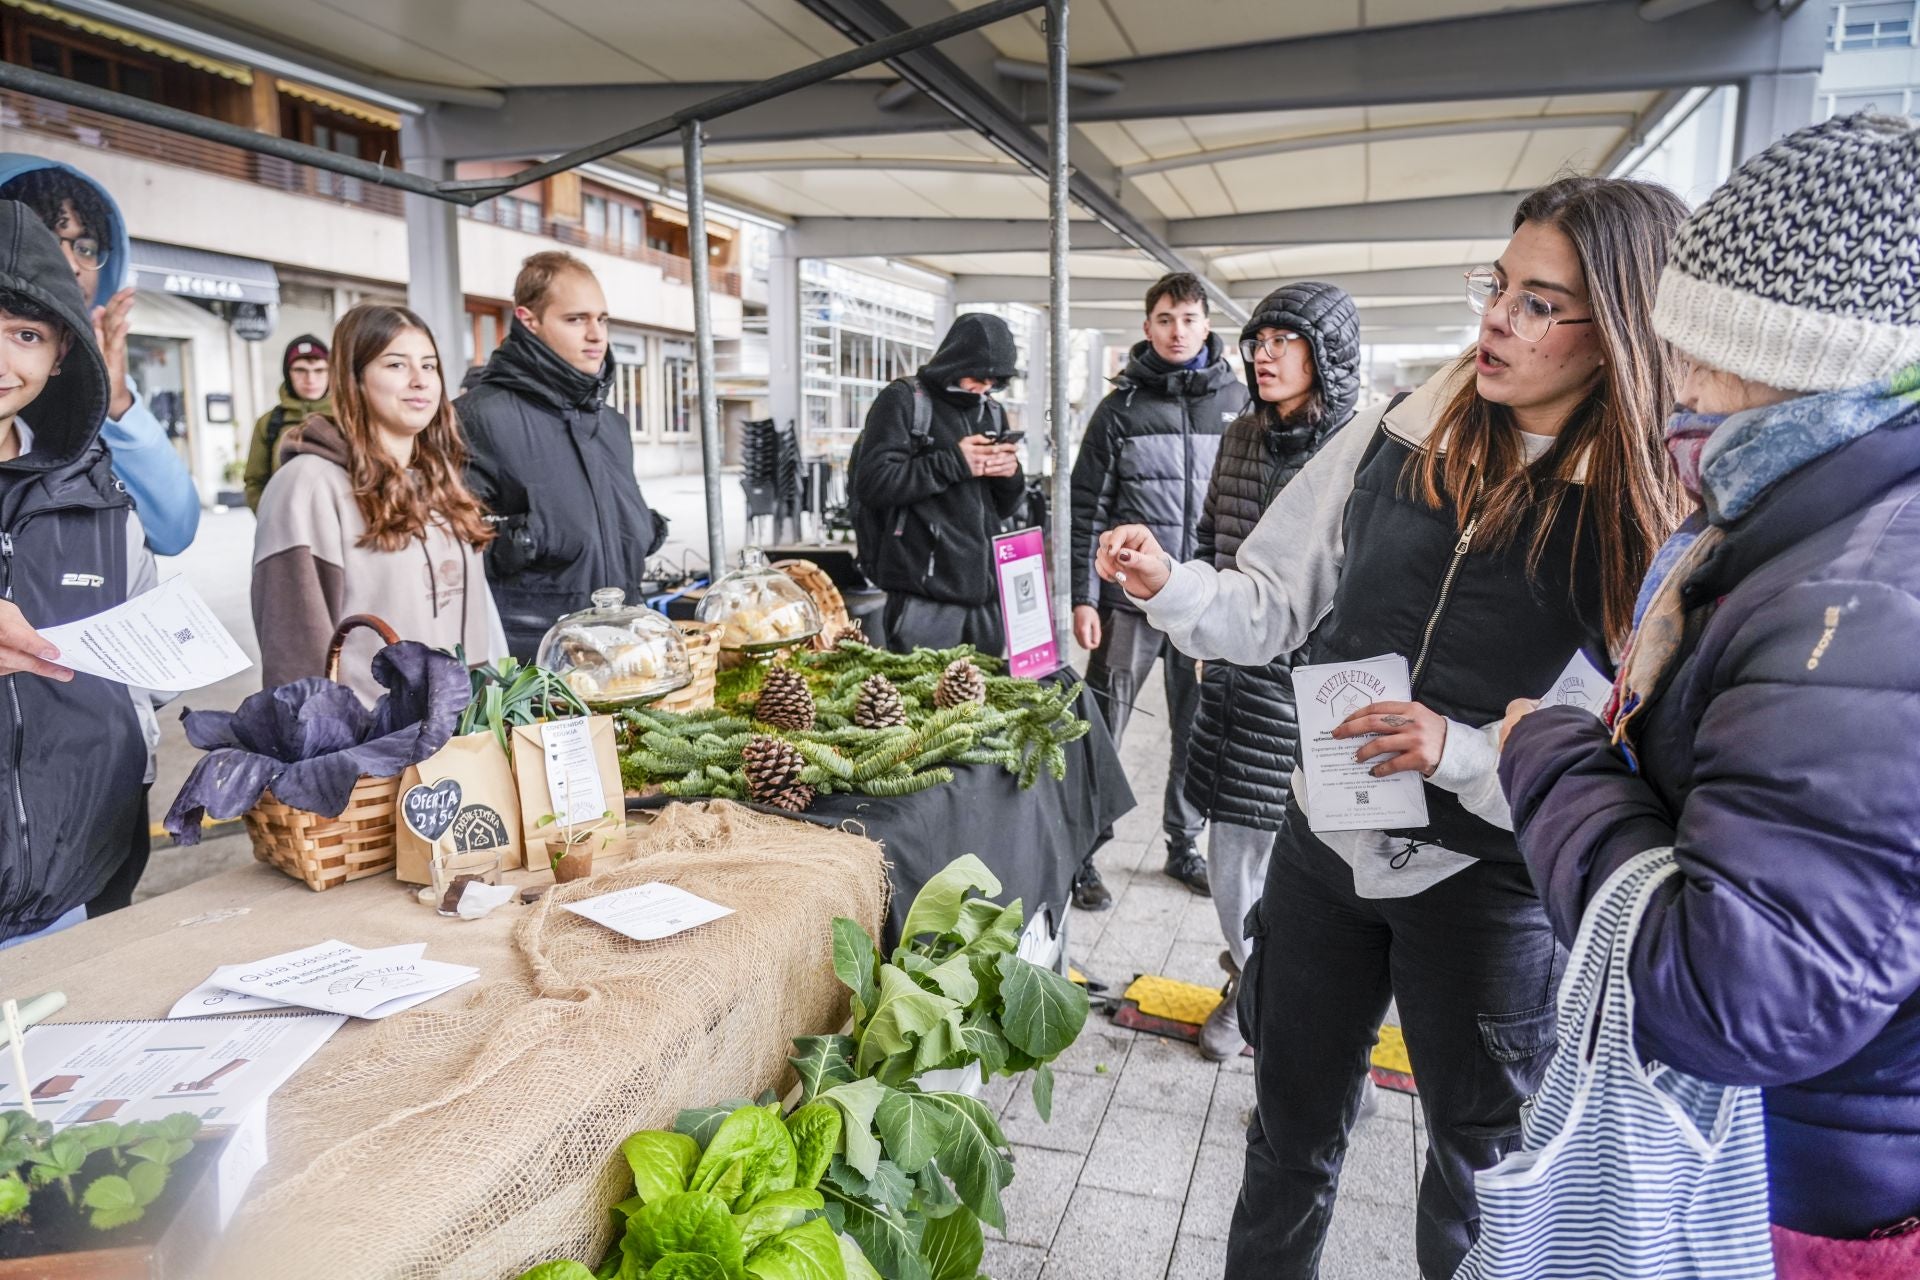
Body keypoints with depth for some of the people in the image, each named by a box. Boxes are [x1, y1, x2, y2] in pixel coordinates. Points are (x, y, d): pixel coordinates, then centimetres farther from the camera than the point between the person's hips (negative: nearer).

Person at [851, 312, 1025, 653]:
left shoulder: (992, 412, 17)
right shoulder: (902, 400, -1)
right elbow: (873, 483, -13)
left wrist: (1011, 476, -2)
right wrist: (953, 463, -15)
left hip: (986, 594, 6)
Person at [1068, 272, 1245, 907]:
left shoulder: (1238, 403, 6)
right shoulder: (1121, 408, 1)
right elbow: (1088, 508, 0)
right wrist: (1084, 597, -5)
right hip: (1131, 598, -2)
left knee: (1198, 728, 12)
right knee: (1103, 724, 2)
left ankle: (1184, 844, 29)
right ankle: (1082, 850, 15)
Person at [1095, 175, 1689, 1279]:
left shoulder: (1652, 530, -13)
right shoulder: (1393, 444, -4)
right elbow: (1274, 607, 1)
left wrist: (1463, 751, -26)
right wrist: (1172, 583, -16)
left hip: (1489, 883, -2)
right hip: (1326, 843, 3)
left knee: (1481, 1159, 21)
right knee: (1291, 1134, 21)